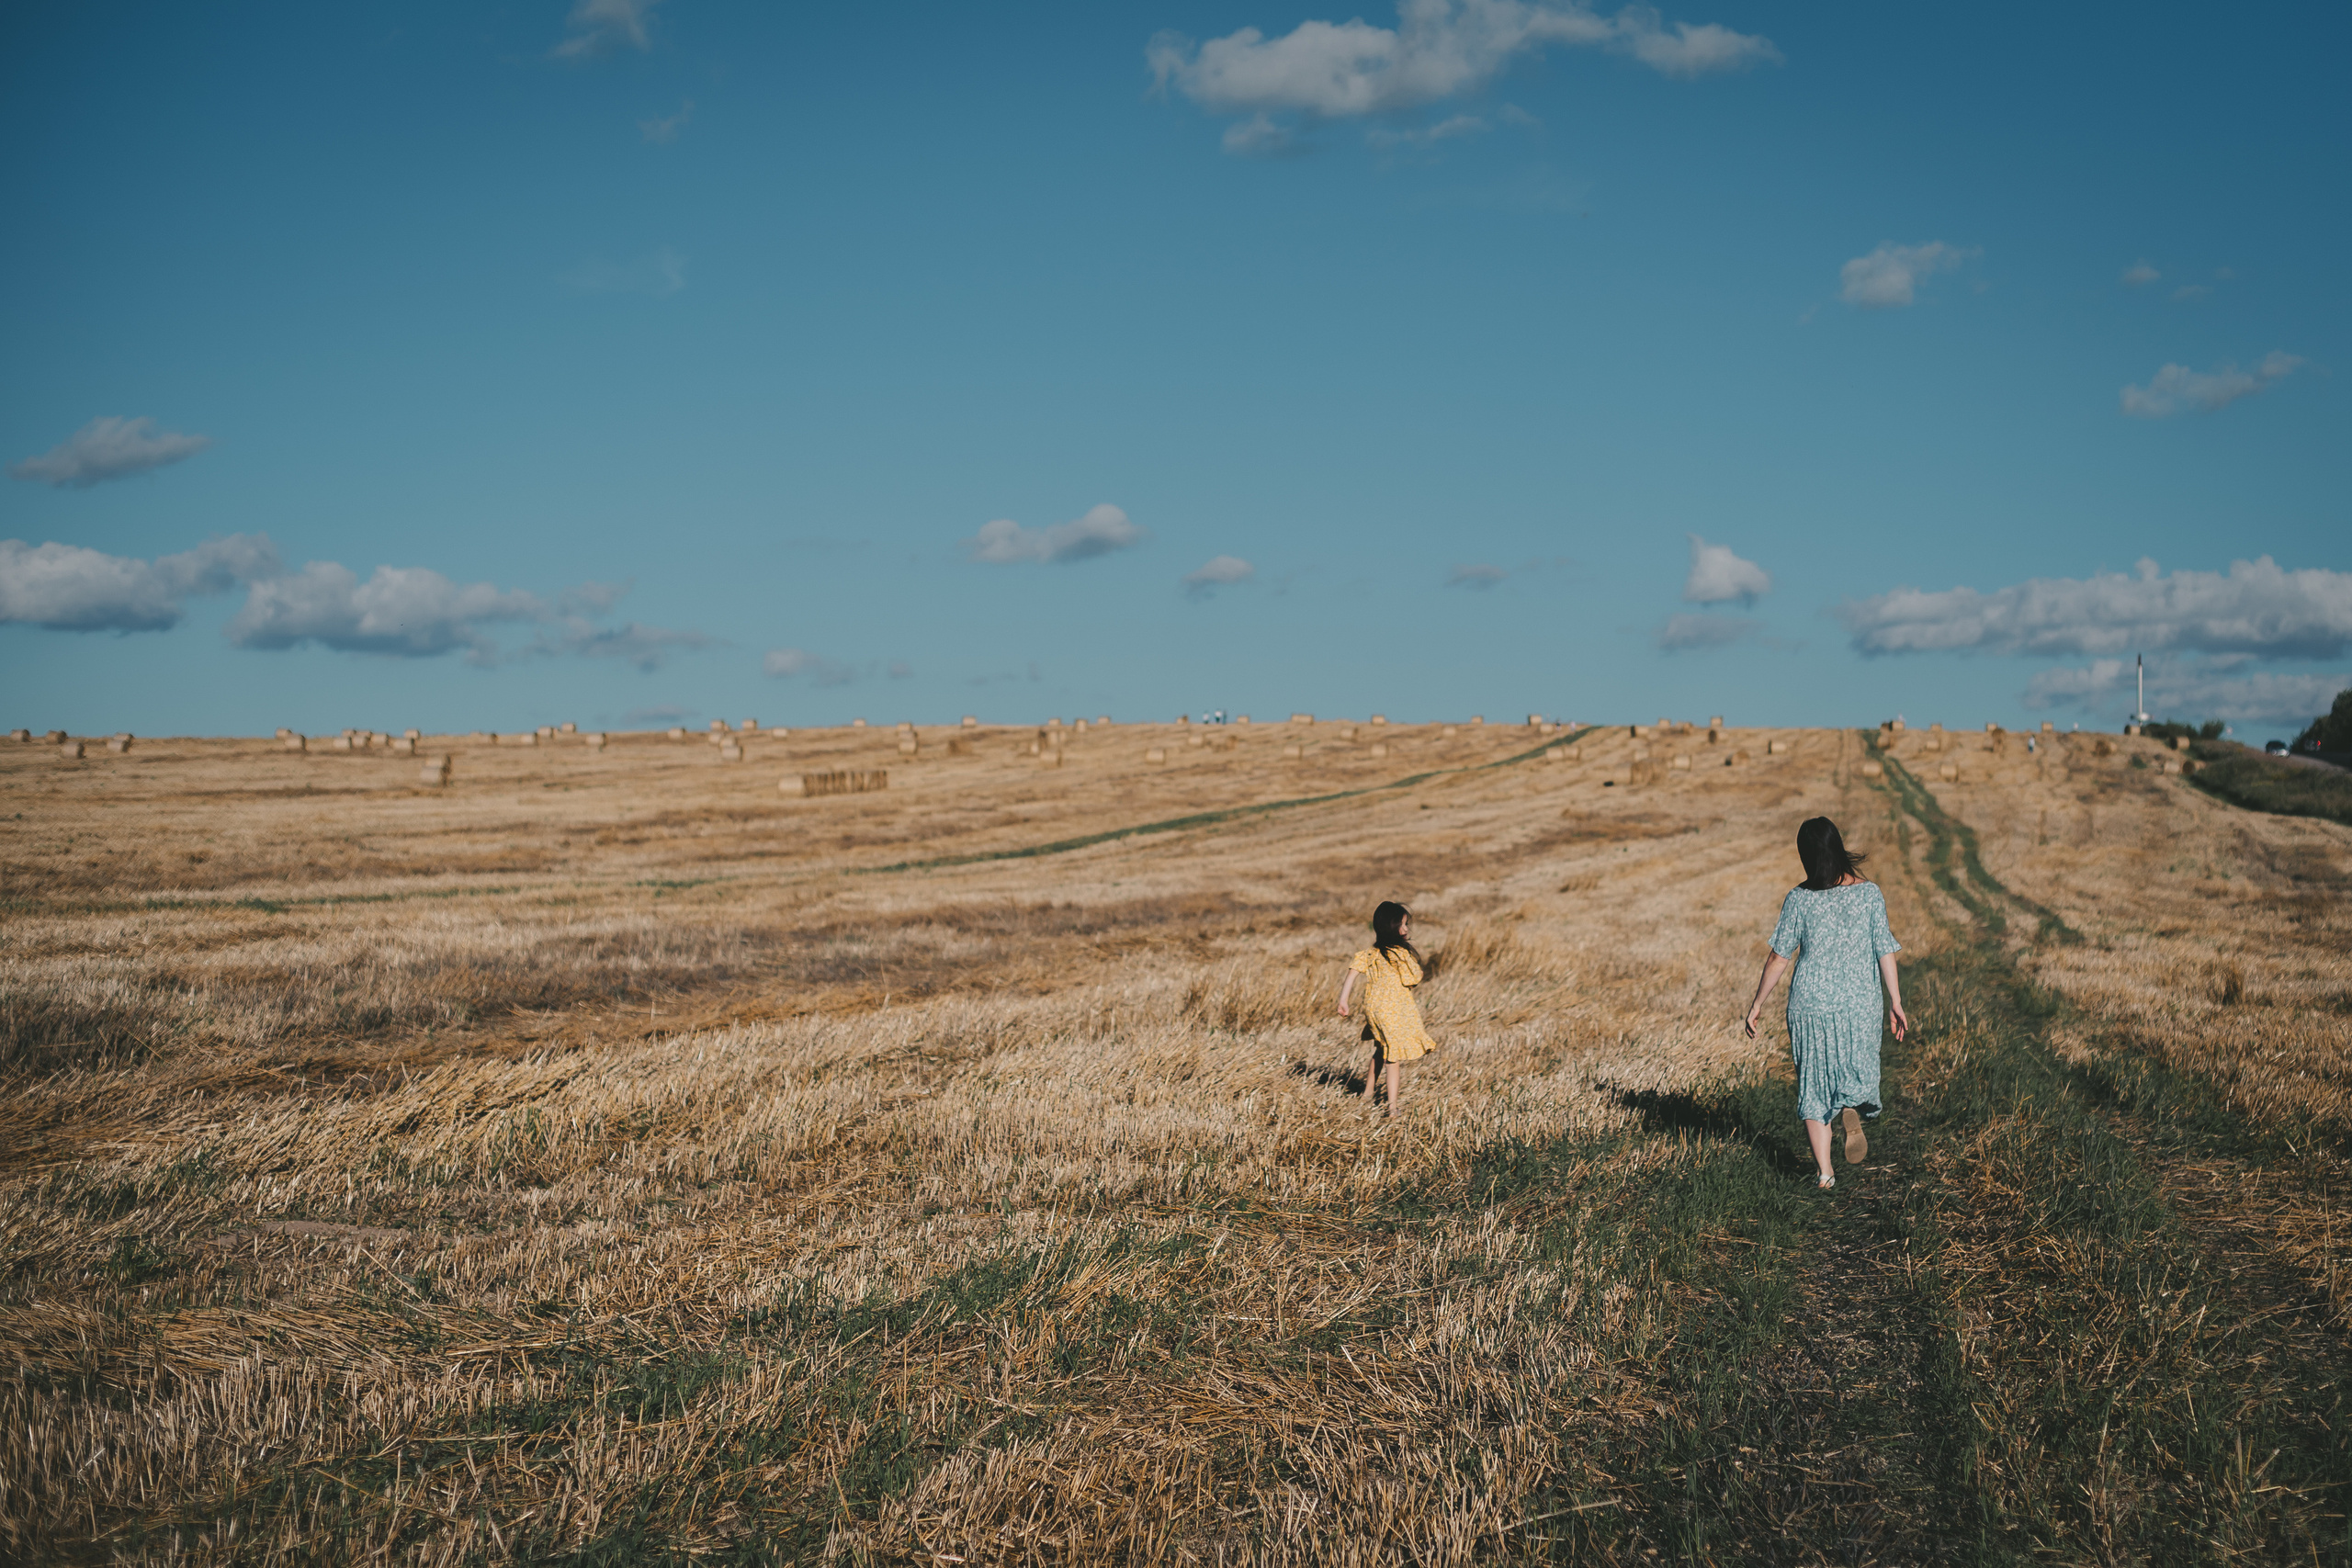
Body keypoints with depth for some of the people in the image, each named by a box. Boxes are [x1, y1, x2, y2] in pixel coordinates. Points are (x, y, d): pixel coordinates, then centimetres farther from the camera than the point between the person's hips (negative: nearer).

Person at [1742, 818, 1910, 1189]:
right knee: (1857, 1071, 20)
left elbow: (1779, 957, -5)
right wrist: (1895, 1003, 7)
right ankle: (1852, 1108, -15)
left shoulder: (1799, 898, -8)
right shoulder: (1869, 893, -5)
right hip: (1858, 1003, 0)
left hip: (1810, 1005, 0)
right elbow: (1885, 951, -3)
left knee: (1814, 1085, 11)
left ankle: (1825, 1173, 8)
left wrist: (1757, 1004, 4)